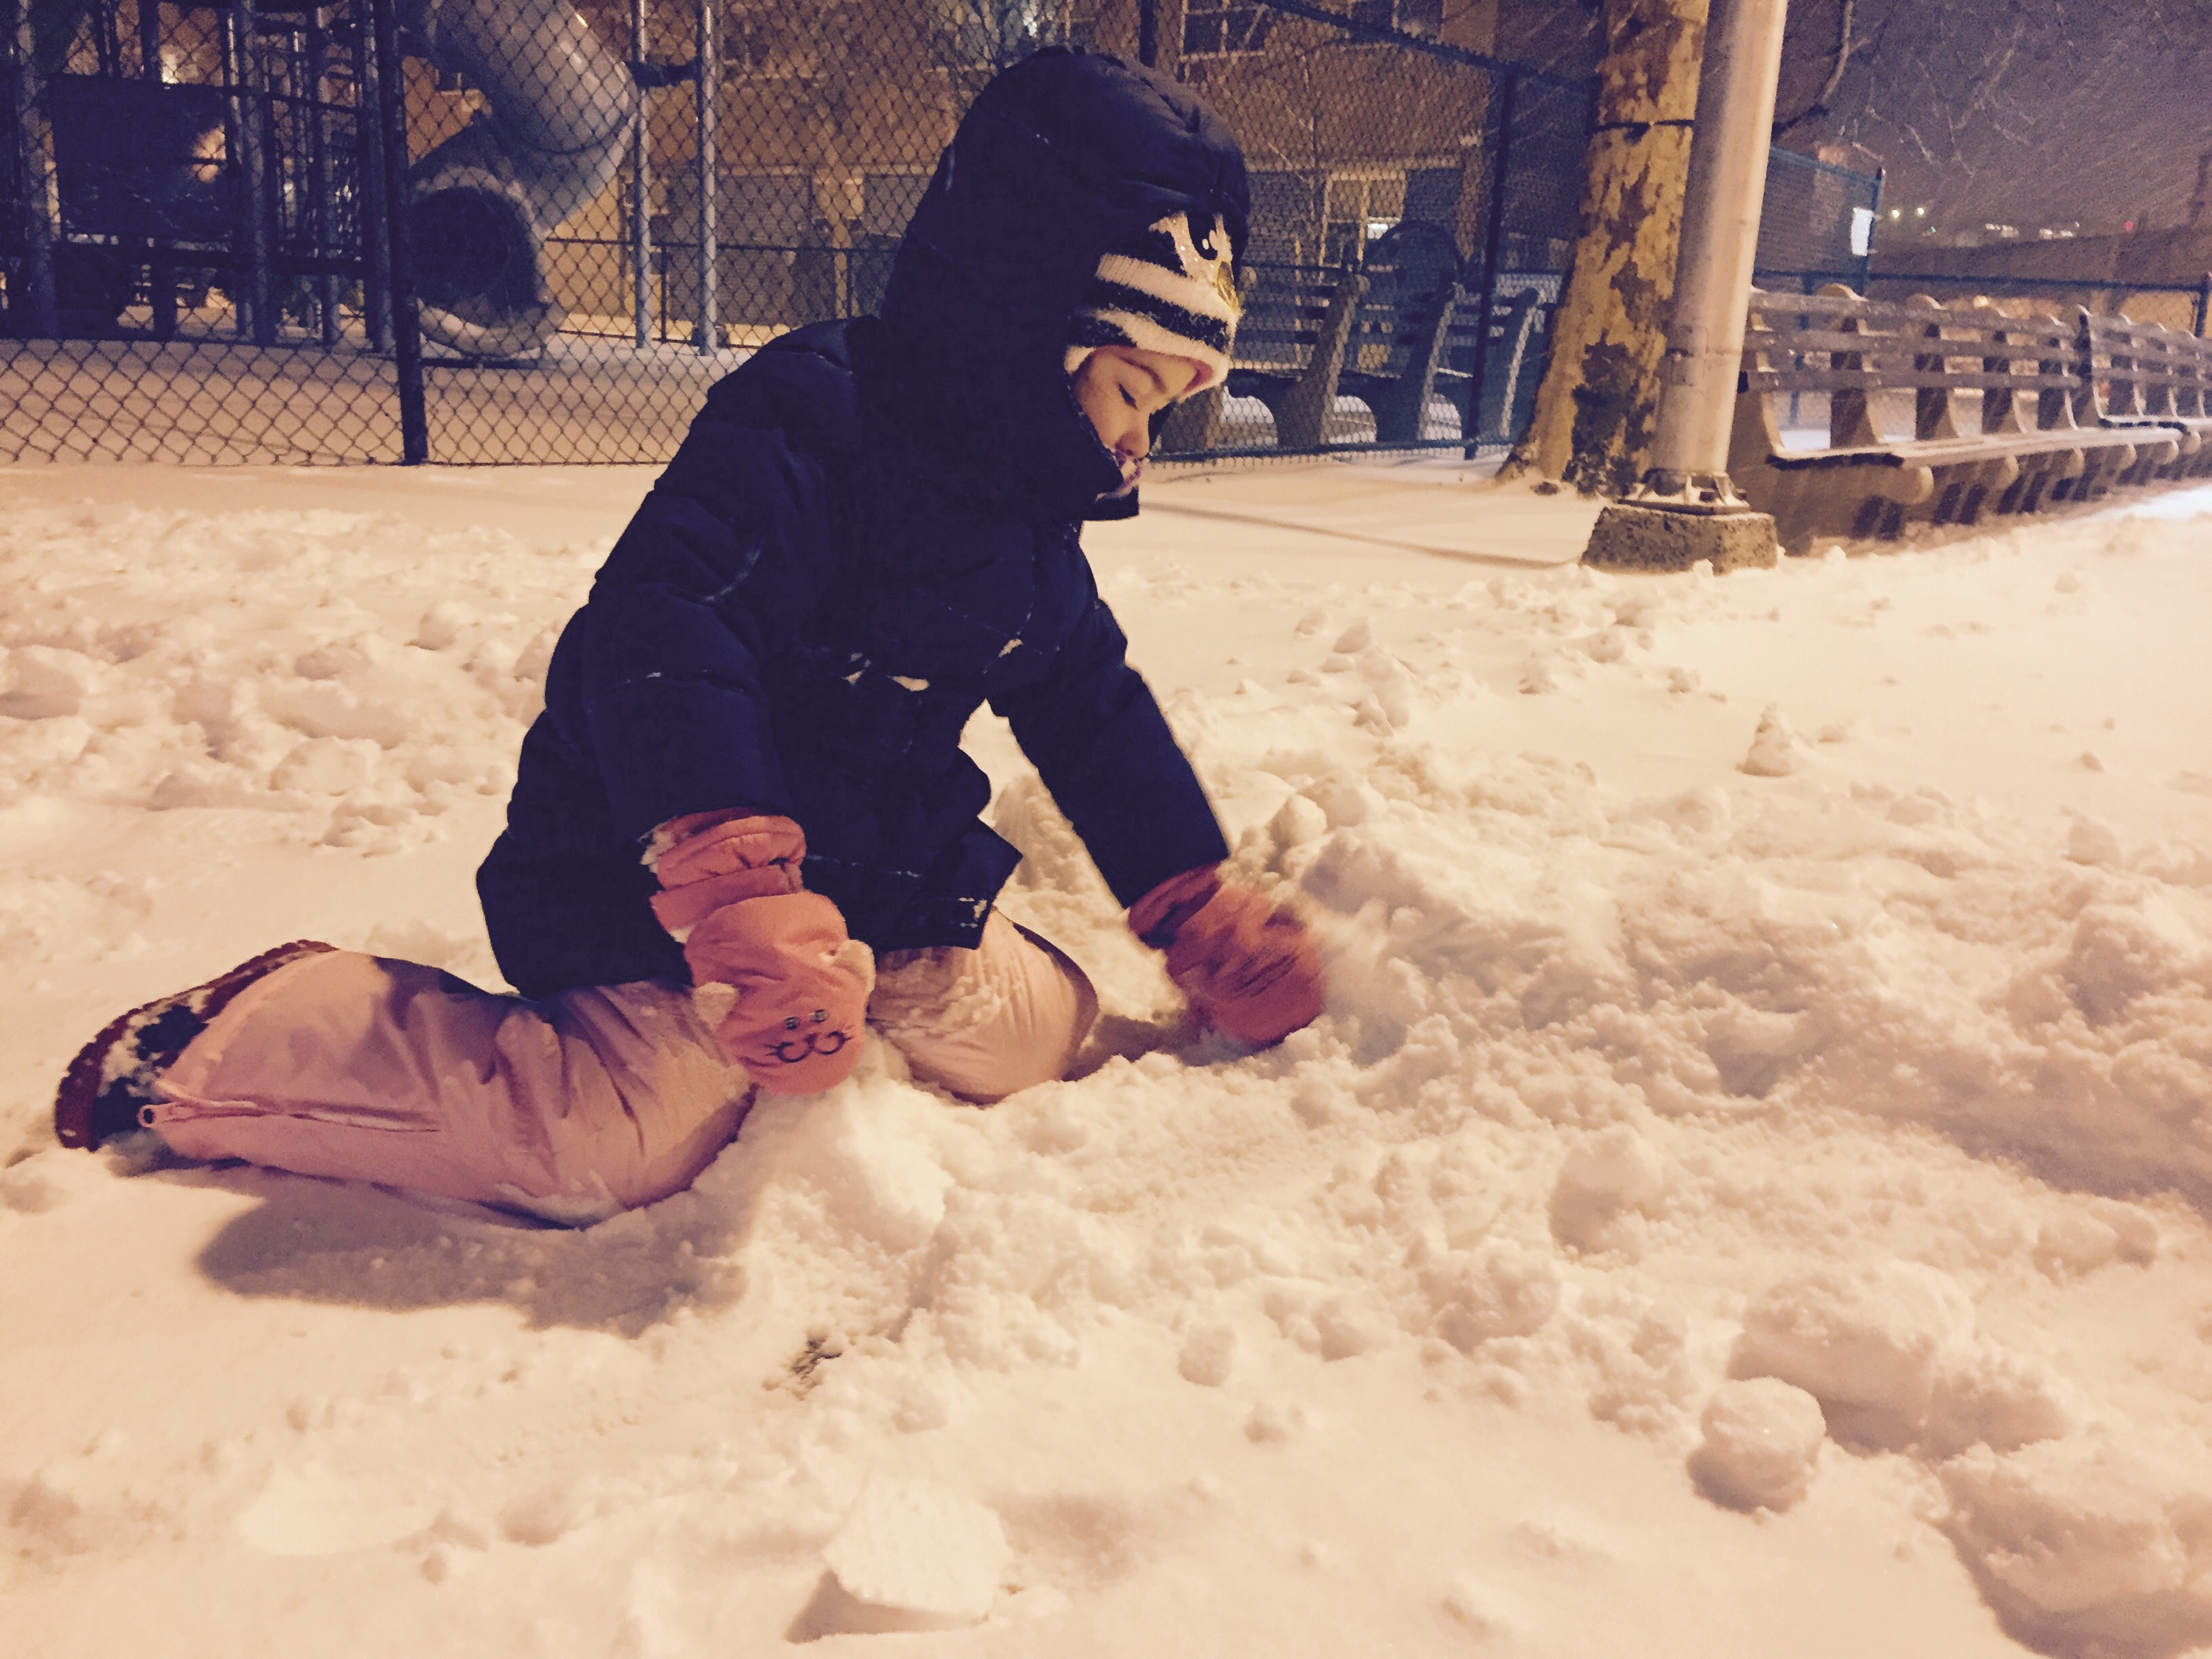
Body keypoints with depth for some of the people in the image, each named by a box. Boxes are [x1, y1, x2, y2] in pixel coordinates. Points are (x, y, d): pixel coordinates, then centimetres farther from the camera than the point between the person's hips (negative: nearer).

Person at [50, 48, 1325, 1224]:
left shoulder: (1027, 519, 6)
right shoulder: (812, 426, -22)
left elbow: (1100, 717, 15)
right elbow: (661, 645, -34)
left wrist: (1201, 906, 13)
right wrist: (741, 893, -44)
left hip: (869, 872, 9)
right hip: (655, 871, -8)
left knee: (1037, 1036, 4)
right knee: (622, 1144, -23)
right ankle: (252, 1037, -3)